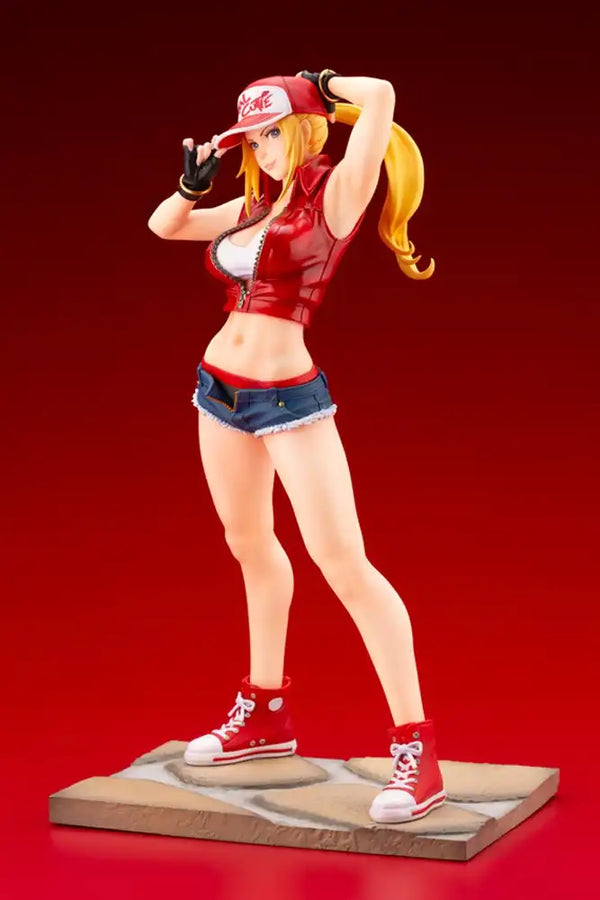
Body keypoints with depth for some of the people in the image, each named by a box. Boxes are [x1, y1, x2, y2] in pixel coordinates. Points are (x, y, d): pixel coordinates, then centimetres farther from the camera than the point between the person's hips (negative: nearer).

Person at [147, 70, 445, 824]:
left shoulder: (336, 194, -7)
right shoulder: (251, 206, 11)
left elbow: (381, 96, -19)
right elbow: (163, 226, 25)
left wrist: (320, 86, 0)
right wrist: (197, 180, 7)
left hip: (290, 399, -8)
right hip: (220, 390, 8)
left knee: (342, 561, -14)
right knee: (249, 546, 18)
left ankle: (415, 750, -12)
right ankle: (265, 716, 34)